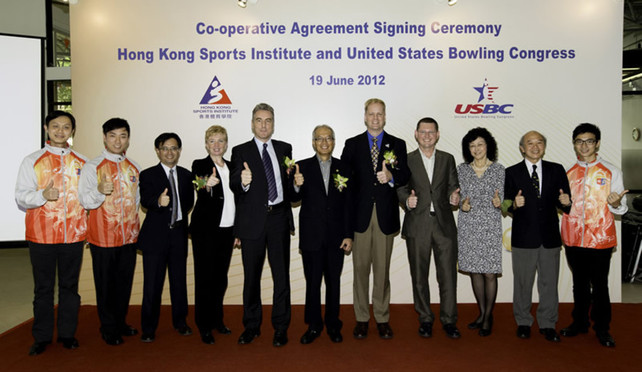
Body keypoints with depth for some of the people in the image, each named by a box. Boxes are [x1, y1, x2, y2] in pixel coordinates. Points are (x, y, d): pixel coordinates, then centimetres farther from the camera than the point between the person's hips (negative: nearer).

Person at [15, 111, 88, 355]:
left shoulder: (82, 163, 9)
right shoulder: (32, 161, 4)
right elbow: (21, 197, -1)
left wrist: (89, 230, 6)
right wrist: (43, 195, -21)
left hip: (74, 234, 1)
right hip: (41, 235, -1)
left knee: (70, 286, 9)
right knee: (43, 287, 7)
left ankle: (67, 333, 21)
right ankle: (42, 337, 20)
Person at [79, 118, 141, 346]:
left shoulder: (134, 168, 9)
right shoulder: (92, 166, -5)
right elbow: (85, 200, -12)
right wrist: (100, 191, -31)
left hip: (129, 237, 4)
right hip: (103, 237, -4)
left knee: (125, 283, 13)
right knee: (105, 284, 6)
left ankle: (120, 323, 30)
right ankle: (109, 329, 22)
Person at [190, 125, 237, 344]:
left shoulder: (231, 167, 11)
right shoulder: (199, 165, -4)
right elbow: (201, 198, -19)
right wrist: (207, 186, -41)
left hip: (227, 230, 5)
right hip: (206, 230, -5)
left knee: (221, 276, 12)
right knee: (205, 277, 2)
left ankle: (217, 320, 26)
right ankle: (204, 326, 14)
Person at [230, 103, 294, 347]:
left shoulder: (284, 149, 11)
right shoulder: (241, 151, 2)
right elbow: (234, 185, -12)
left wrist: (296, 181, -3)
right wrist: (242, 181, -32)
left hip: (279, 218, 2)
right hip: (253, 221, -1)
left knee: (282, 275, 5)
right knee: (251, 276, 9)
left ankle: (281, 327, 18)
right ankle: (251, 326, 23)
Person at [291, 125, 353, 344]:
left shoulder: (343, 168, 6)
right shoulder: (303, 167, 3)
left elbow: (349, 204, 4)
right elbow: (295, 199, -3)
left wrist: (349, 235, -1)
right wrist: (297, 186, -26)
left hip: (336, 236, 1)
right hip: (312, 236, -1)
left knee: (334, 281, 11)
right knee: (312, 282, 7)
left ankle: (333, 324, 26)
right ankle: (314, 325, 23)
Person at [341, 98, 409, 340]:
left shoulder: (397, 145, 10)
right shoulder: (352, 144, 9)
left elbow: (405, 176, 2)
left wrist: (391, 177, -20)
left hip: (385, 214, 0)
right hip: (360, 214, 0)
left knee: (382, 268, 6)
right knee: (360, 268, 4)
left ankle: (382, 319, 18)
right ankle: (362, 319, 16)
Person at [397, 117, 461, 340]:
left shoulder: (447, 159, 12)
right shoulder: (406, 160, 6)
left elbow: (453, 186, 11)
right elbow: (401, 189, 2)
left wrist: (454, 196, -11)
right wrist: (407, 200, -18)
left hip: (444, 223, 1)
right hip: (417, 225, -1)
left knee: (448, 274, 0)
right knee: (419, 275, 7)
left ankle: (449, 320, 15)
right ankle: (425, 319, 22)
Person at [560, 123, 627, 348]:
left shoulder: (611, 172, -1)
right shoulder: (569, 173, 8)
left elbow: (621, 209, -1)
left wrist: (616, 204, -21)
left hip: (600, 239, -3)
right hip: (573, 238, 3)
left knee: (599, 285, 5)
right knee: (579, 283, 15)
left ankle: (601, 328, 21)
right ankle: (580, 322, 29)